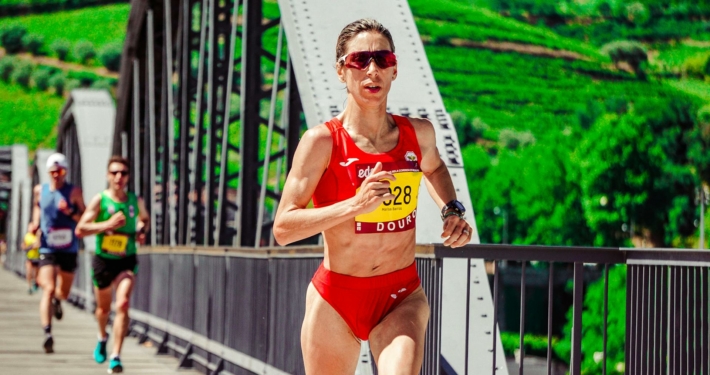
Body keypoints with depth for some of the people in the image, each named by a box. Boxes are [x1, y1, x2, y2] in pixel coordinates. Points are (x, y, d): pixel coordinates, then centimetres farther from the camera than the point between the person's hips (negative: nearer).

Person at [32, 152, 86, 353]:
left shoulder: (74, 192, -3)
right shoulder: (40, 190, 4)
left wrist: (71, 212, -21)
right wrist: (34, 226, 9)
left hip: (69, 249, 0)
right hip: (47, 248, 0)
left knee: (63, 292, 14)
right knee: (48, 289, -17)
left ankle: (57, 300, 52)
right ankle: (47, 333, -23)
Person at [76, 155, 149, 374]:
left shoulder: (135, 201, 0)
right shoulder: (100, 200, -9)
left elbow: (145, 219, 23)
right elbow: (80, 229, -13)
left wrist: (141, 231, 0)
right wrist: (108, 224, -24)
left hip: (127, 261, 0)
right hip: (103, 260, 0)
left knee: (123, 304, -20)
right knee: (103, 307, 17)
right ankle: (102, 337, 51)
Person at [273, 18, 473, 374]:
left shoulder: (418, 134, 0)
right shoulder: (323, 141, -12)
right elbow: (283, 228, -17)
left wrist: (452, 211, 8)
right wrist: (355, 204, -27)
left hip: (402, 297, 1)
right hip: (335, 298, -1)